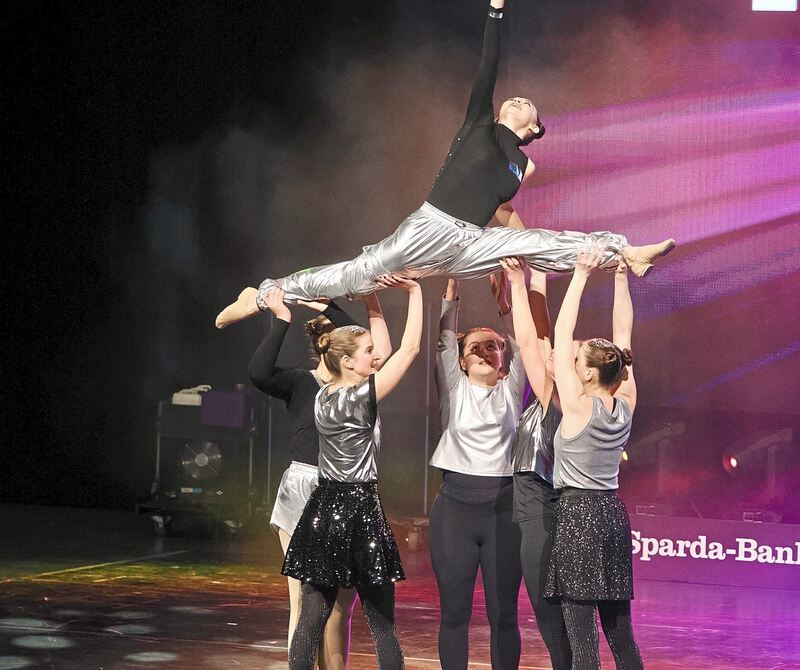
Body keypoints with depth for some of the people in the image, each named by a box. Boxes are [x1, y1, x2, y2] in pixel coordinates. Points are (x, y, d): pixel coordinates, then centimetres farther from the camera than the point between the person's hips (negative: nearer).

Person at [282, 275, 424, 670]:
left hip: (324, 509, 7)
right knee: (382, 624, 0)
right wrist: (415, 291, -3)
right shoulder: (361, 397, -13)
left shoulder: (324, 396, 7)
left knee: (311, 619, 4)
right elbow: (410, 349, -11)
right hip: (359, 510, -7)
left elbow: (381, 356, 21)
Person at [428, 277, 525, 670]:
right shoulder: (454, 390, 7)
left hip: (503, 507, 0)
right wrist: (452, 287, -3)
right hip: (454, 505, 0)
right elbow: (445, 338, 2)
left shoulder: (511, 390, 8)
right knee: (454, 610, 3)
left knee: (503, 612, 3)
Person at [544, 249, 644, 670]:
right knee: (620, 633, 10)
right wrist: (620, 277, 11)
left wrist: (581, 276, -8)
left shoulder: (578, 407, -11)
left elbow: (561, 334, -10)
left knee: (582, 636, -8)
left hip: (577, 515, -7)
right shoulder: (626, 404, 4)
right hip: (613, 514, 7)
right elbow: (623, 335, 11)